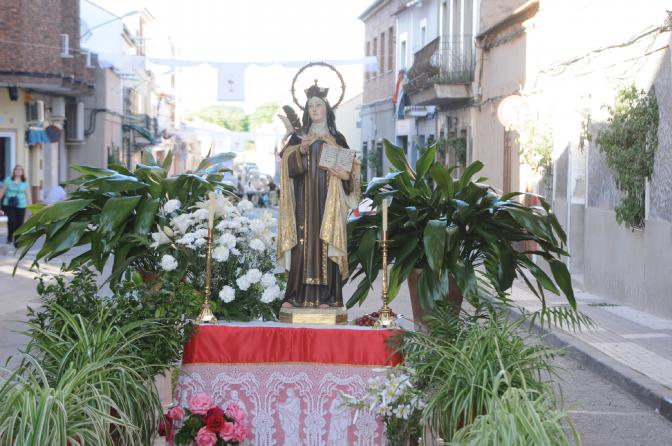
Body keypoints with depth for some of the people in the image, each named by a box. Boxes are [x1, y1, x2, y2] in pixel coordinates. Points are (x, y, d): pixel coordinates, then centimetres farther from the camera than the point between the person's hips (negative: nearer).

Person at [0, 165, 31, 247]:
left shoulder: (25, 182, 6)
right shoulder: (8, 180, 4)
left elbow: (28, 195, 8)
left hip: (21, 205, 1)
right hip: (9, 205, -1)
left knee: (19, 224, -1)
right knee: (11, 220, -23)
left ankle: (17, 242, 12)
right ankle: (10, 237, -1)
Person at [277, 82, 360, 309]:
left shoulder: (337, 139, 12)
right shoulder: (298, 137, 12)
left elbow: (351, 168, 10)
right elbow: (288, 165, -2)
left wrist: (345, 174, -12)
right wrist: (300, 150, -20)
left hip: (327, 201, 0)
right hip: (304, 199, 0)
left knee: (325, 243, -6)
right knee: (302, 243, -7)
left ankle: (325, 296, -6)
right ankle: (295, 294, -7)